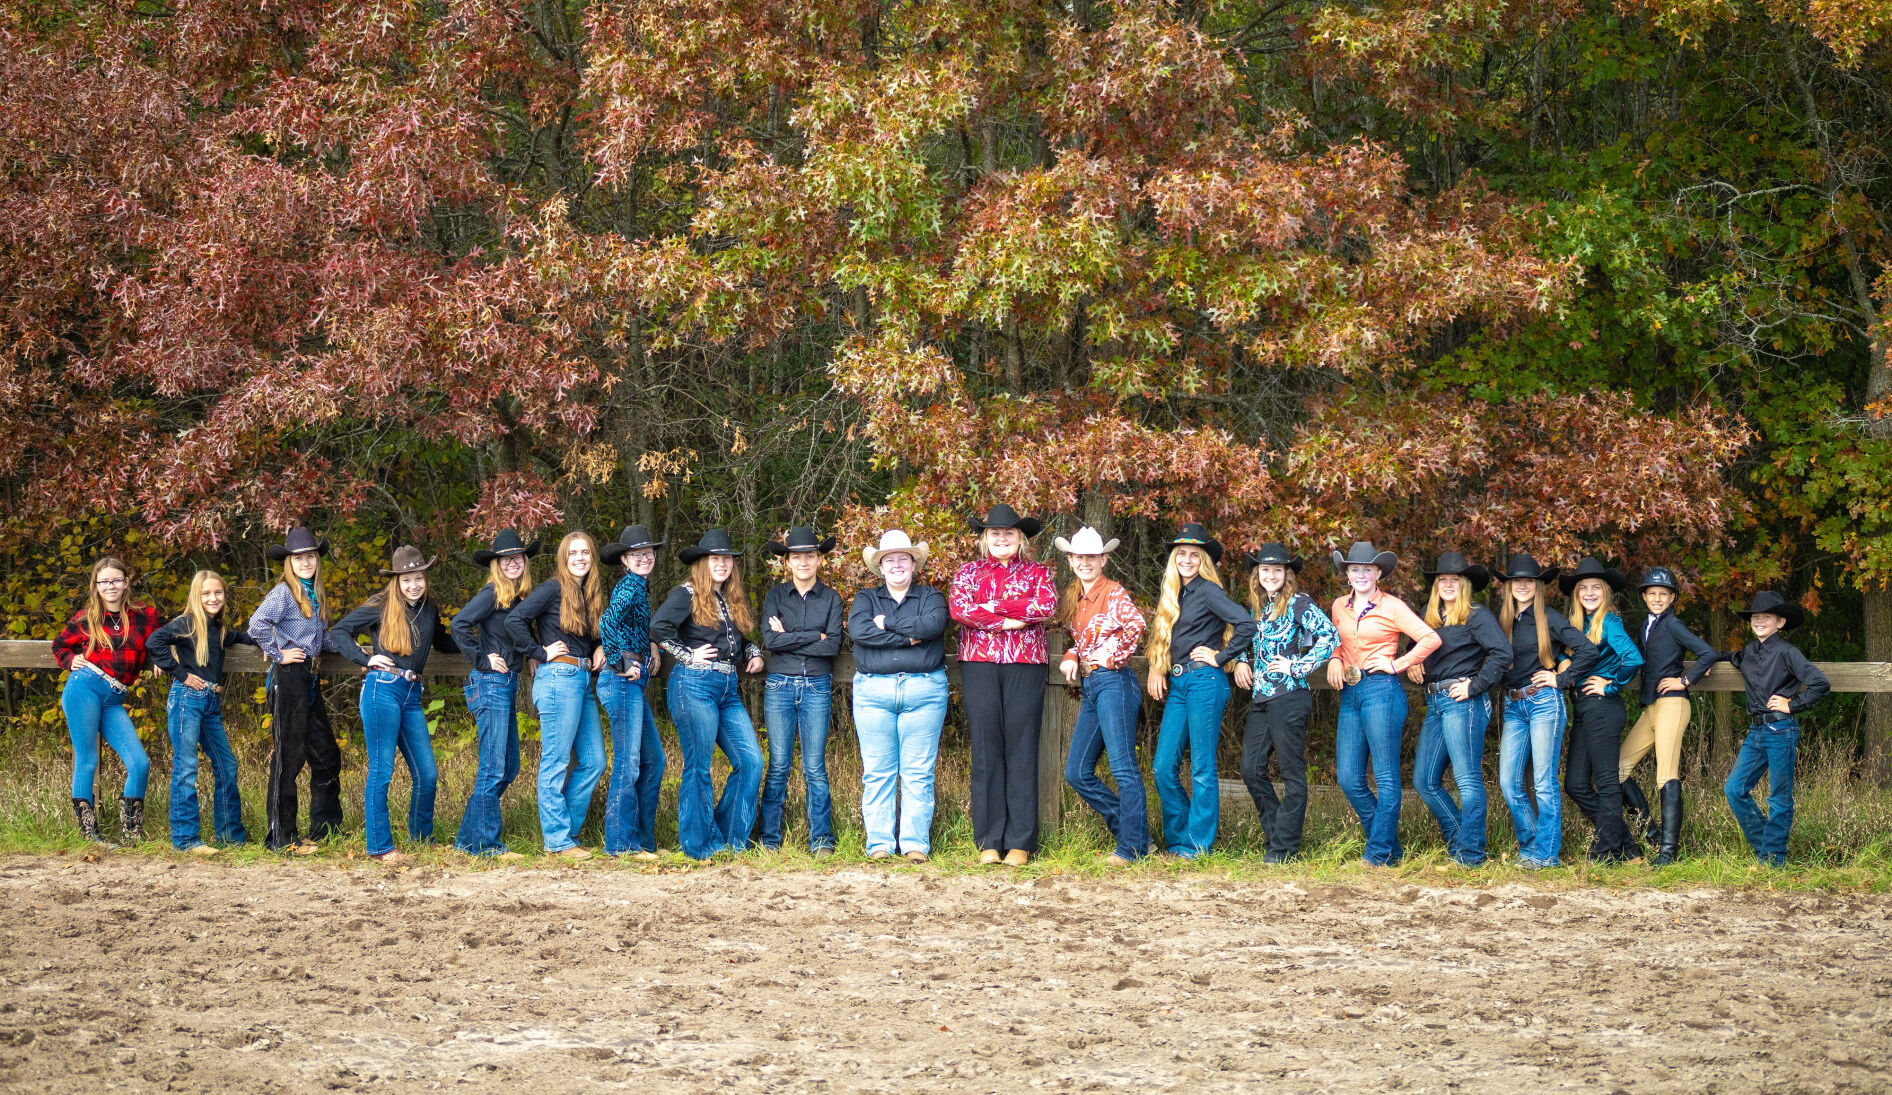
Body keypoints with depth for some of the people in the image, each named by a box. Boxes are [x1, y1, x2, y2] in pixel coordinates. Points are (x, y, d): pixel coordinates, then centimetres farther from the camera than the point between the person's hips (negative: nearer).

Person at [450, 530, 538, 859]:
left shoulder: (518, 596, 14)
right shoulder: (493, 593, -10)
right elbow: (459, 625, -20)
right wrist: (483, 660, -17)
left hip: (507, 686, 9)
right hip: (491, 684, -9)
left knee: (509, 767, 11)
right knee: (493, 767, -8)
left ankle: (468, 838, 18)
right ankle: (486, 843, -4)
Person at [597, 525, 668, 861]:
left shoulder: (641, 586, 19)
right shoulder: (630, 585, -11)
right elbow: (608, 623, -27)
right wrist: (623, 662, -20)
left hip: (634, 683, 10)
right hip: (623, 681, -10)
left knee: (653, 759, 12)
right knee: (628, 763, -8)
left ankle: (643, 839, 18)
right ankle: (622, 843, -5)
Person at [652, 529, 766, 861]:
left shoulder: (733, 601, 19)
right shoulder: (688, 595, -4)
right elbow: (658, 626, -18)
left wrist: (754, 654, 13)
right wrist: (688, 655, -13)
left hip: (728, 689, 7)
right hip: (694, 684, -7)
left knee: (750, 761, -1)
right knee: (698, 766, -3)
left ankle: (729, 839, 9)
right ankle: (701, 843, 3)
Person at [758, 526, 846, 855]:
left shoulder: (831, 599, 6)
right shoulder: (776, 595, 5)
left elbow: (833, 645, -7)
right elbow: (769, 640, -9)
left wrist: (789, 638, -8)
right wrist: (815, 636, -10)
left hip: (816, 687, 0)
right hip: (780, 685, 0)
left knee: (815, 767, -1)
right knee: (778, 766, -1)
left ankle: (821, 839, 3)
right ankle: (770, 839, 4)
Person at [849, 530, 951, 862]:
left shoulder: (930, 597, 12)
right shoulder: (866, 599, 14)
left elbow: (933, 624, -10)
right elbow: (857, 630, -7)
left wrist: (888, 623, -6)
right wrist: (908, 638, -9)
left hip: (924, 690, -1)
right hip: (873, 692, 1)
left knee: (918, 773, -2)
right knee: (876, 773, -1)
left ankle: (915, 844, 1)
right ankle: (879, 844, 3)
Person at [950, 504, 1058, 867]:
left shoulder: (1038, 573, 12)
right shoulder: (969, 572, 14)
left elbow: (1046, 606, -8)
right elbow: (958, 607, -5)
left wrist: (992, 606, -7)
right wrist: (1008, 620, -11)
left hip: (1025, 665, -1)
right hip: (979, 664, 1)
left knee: (1022, 751, -3)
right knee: (986, 751, -1)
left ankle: (1020, 843, -1)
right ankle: (988, 841, 3)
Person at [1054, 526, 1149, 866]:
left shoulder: (1114, 593, -7)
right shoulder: (1074, 598, 16)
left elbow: (1135, 624, -25)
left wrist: (1111, 657, -14)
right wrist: (1070, 657, 6)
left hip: (1113, 682, -9)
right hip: (1088, 686, 9)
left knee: (1123, 768, -9)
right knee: (1077, 773, 8)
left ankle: (1133, 847, -5)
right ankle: (1127, 825, 17)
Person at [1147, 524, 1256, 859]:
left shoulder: (1208, 591, -7)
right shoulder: (1172, 595, 17)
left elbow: (1246, 624, -18)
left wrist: (1221, 657, -10)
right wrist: (1157, 670, 12)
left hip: (1204, 681, -8)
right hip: (1176, 686, 8)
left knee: (1202, 769, -4)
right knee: (1164, 769, 2)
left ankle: (1198, 846, -1)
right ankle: (1177, 842, 10)